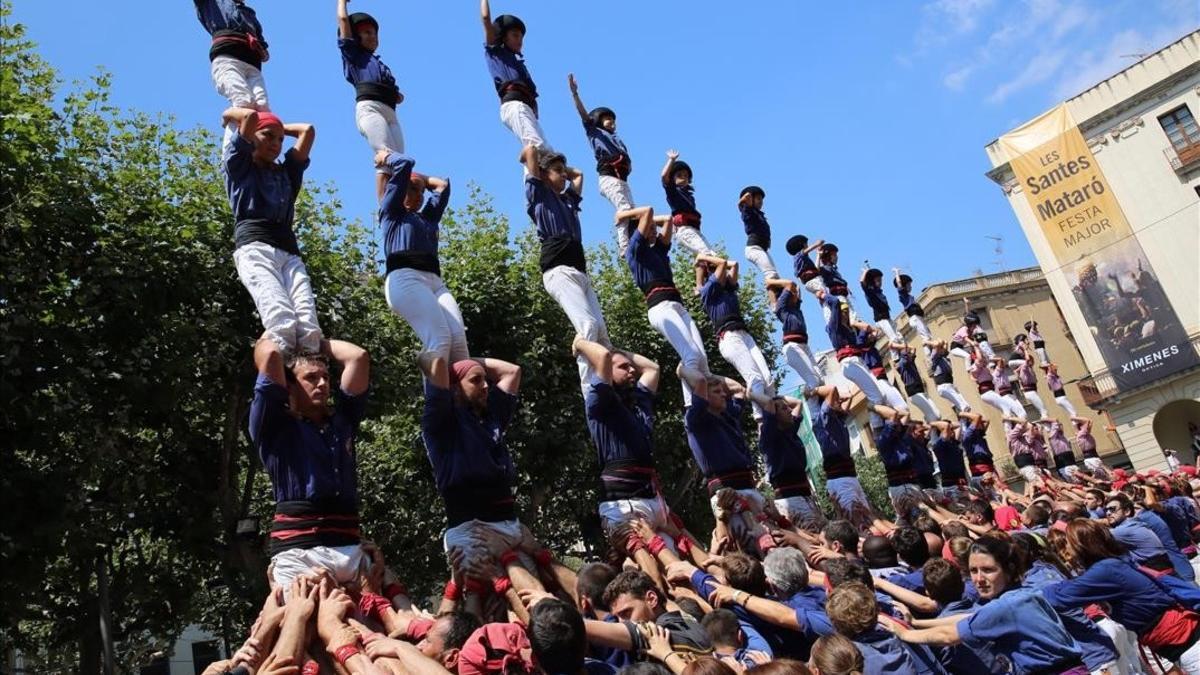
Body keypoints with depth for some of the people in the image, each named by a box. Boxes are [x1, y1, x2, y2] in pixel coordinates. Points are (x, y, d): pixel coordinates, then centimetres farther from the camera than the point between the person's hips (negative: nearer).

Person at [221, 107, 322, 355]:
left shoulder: (287, 172, 33)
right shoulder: (239, 164, 21)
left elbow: (308, 130, 28)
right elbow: (251, 116, 11)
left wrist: (281, 129, 41)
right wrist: (230, 116, 31)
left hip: (289, 251, 4)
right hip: (254, 247, -4)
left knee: (309, 327, -23)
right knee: (282, 323, -31)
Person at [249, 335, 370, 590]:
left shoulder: (341, 421, 21)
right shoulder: (274, 425, 9)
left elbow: (358, 356, 18)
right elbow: (268, 356, 0)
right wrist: (273, 334, 20)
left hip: (349, 545, 4)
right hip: (297, 550, -3)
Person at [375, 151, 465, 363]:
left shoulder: (427, 217, 36)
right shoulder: (391, 211, 20)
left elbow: (442, 184, 41)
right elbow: (406, 163, 16)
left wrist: (420, 179, 49)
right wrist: (386, 158, 34)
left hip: (435, 281, 6)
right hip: (405, 277, -6)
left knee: (459, 340, -19)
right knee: (440, 339, -27)